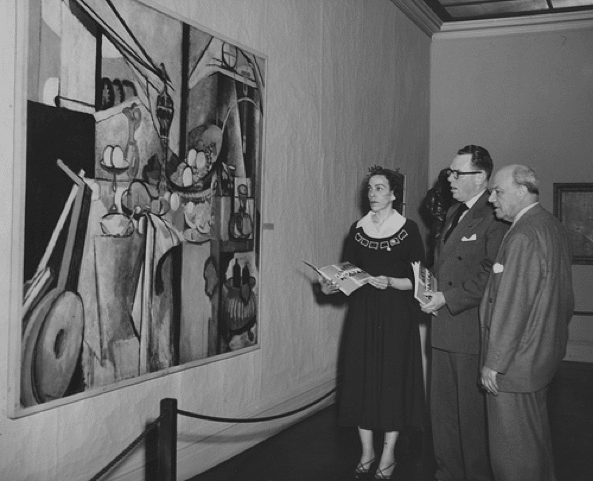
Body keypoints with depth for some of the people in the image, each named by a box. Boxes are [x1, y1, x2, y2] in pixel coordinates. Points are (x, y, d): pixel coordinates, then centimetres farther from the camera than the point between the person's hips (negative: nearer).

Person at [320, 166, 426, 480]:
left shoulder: (408, 230, -4)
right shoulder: (357, 229, 7)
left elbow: (416, 279, -5)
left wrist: (390, 282, -21)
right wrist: (332, 285, -9)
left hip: (396, 315, -3)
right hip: (361, 314, 4)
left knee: (393, 380, 1)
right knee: (361, 379, 5)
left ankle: (388, 455, 16)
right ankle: (367, 452, 20)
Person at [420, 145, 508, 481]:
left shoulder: (495, 217, -15)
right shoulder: (455, 213, 15)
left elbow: (492, 274, -20)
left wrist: (447, 298, -17)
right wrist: (431, 288, 5)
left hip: (472, 331, -9)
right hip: (445, 329, 9)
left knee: (472, 414, 3)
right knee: (443, 409, 17)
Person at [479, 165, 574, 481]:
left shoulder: (523, 236, -22)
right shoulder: (552, 226, 8)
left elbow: (512, 304, -24)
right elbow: (564, 295, 16)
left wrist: (494, 363, -19)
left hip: (517, 361, -10)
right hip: (544, 351, 10)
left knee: (512, 443, 3)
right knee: (535, 432, 24)